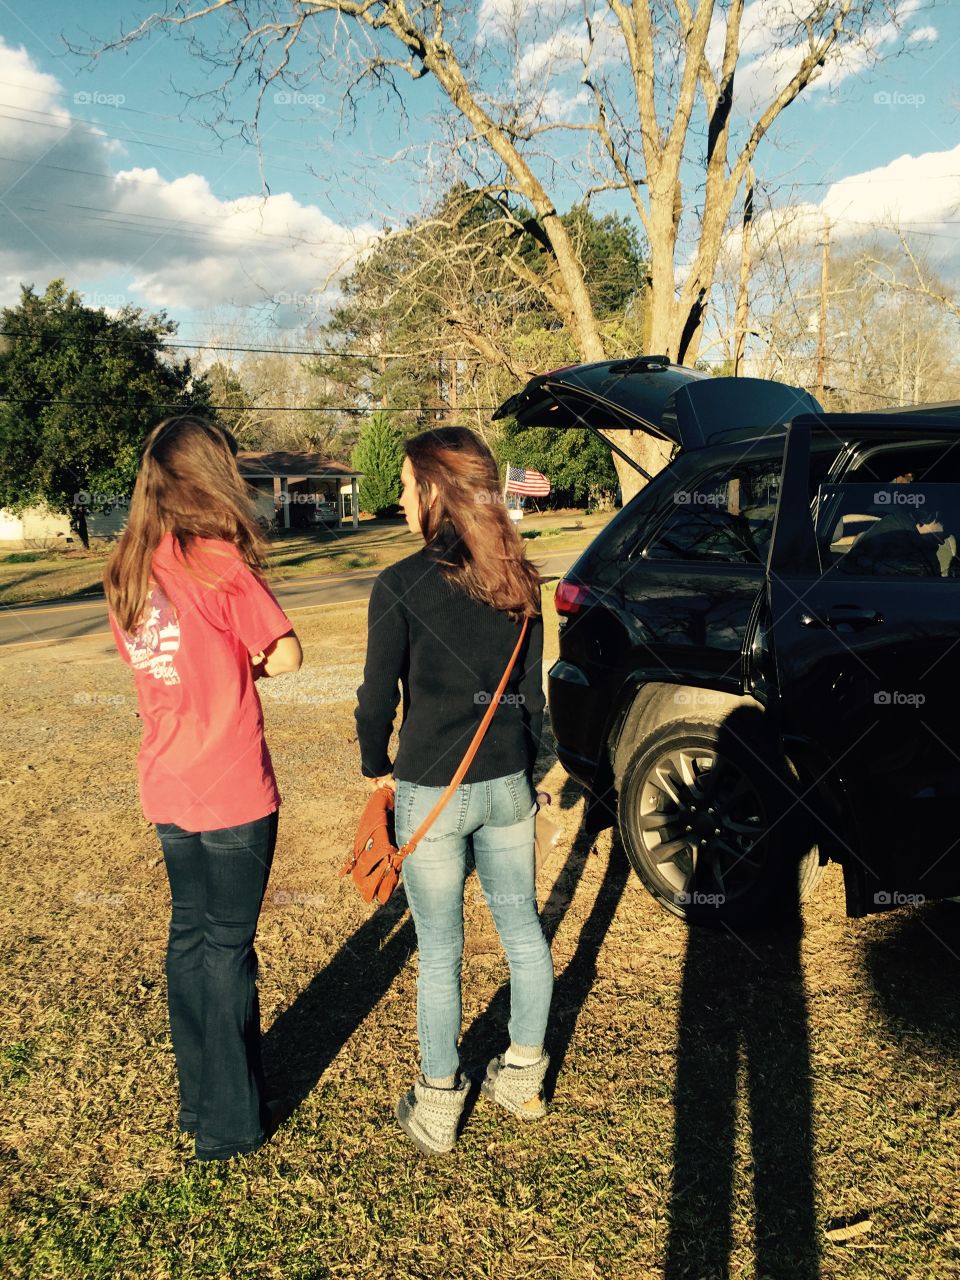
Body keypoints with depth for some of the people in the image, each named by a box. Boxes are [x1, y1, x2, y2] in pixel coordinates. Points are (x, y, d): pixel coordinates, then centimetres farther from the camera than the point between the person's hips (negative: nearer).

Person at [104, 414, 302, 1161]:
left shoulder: (125, 572, 5)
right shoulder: (218, 561, -17)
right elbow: (286, 656, -13)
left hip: (167, 787, 7)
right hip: (233, 790, -6)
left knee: (190, 934, 18)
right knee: (228, 946, 6)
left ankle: (198, 1099, 33)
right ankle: (231, 1121, 21)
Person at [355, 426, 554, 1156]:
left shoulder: (401, 586, -16)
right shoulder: (518, 580, -1)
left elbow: (379, 696, -9)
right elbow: (532, 692, 7)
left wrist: (377, 767, 9)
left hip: (431, 794, -4)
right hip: (508, 785, 5)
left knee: (440, 951, 9)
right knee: (522, 929, 19)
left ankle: (438, 1108, 25)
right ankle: (525, 1076, 37)